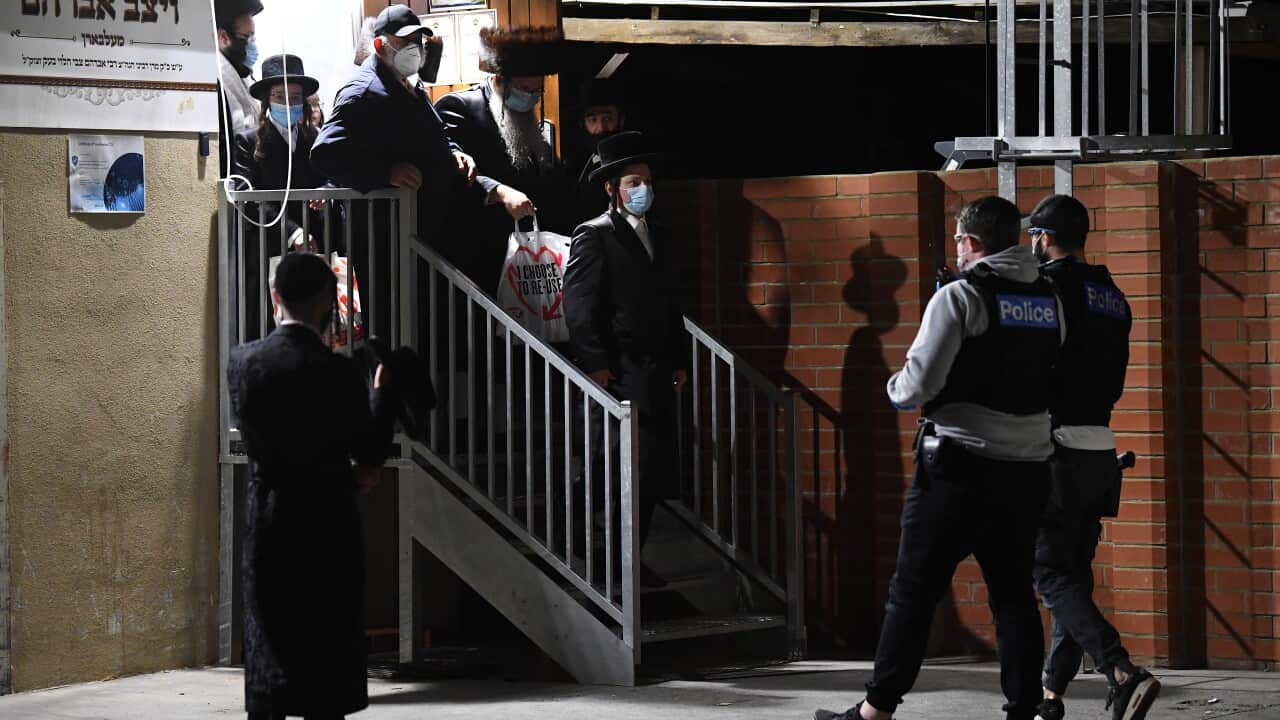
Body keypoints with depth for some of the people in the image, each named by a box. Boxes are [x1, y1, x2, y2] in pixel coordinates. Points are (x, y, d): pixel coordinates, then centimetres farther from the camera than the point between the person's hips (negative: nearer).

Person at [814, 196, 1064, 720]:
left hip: (961, 465, -6)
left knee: (914, 590, 0)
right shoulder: (1050, 301, 9)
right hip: (1028, 466, 6)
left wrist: (896, 387, 7)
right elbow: (1047, 377, 15)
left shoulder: (960, 296, -10)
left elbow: (917, 386, -14)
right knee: (1013, 592, 9)